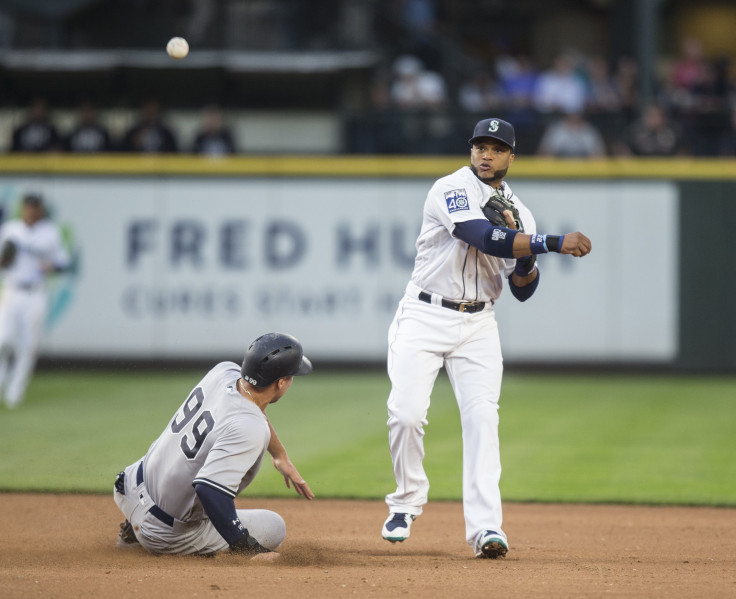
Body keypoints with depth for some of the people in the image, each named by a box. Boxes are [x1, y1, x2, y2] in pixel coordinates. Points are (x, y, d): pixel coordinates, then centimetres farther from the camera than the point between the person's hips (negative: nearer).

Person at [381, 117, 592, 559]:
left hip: (478, 326, 4)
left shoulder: (519, 214, 8)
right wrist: (553, 243, -33)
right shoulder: (452, 190, -10)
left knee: (482, 417, -11)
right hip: (425, 318, -4)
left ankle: (486, 527, -17)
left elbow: (524, 291, 8)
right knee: (407, 414, -12)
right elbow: (486, 238, -28)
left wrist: (524, 251, -12)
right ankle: (407, 503, 13)